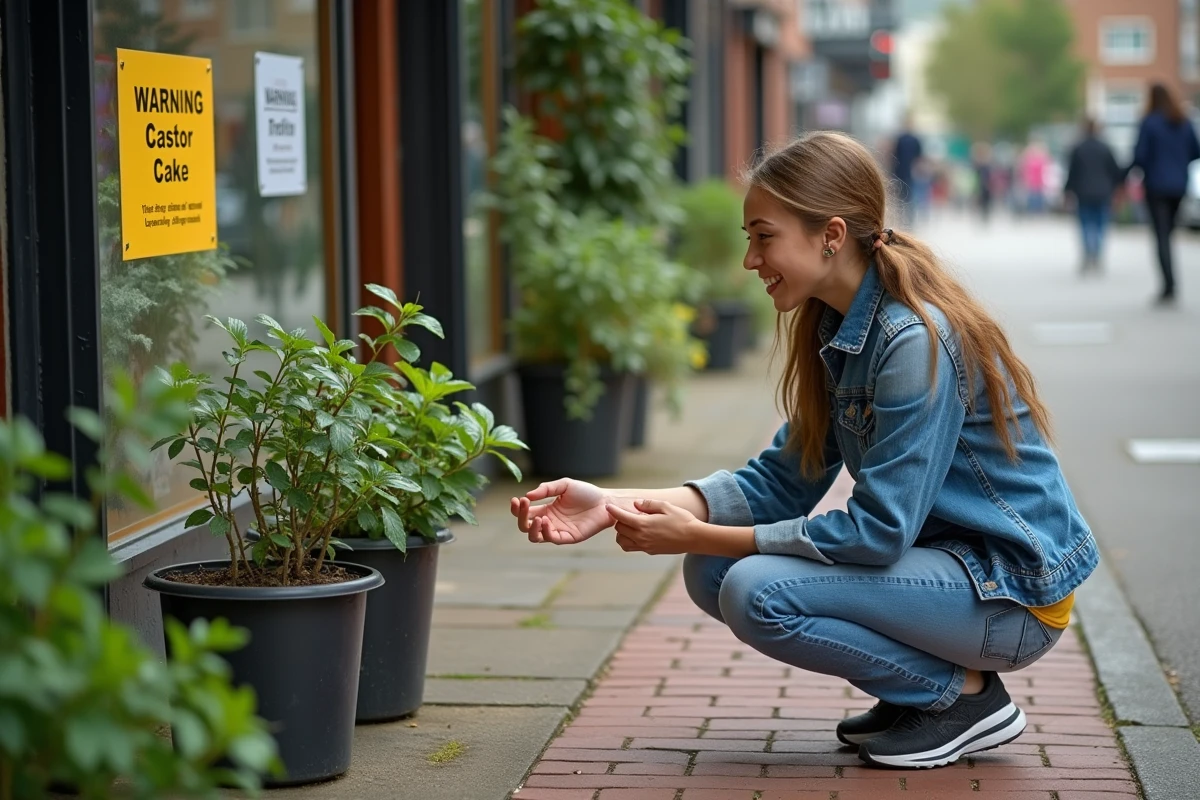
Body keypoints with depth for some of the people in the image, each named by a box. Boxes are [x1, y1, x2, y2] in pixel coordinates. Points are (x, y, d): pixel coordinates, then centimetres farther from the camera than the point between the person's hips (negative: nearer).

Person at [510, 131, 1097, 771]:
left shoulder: (916, 343, -24)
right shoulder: (835, 330, 4)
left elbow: (878, 531, -25)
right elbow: (779, 481, 3)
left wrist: (698, 535, -20)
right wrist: (615, 506, -10)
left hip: (1014, 588, -9)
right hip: (939, 556, 9)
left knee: (758, 593, -23)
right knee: (712, 574, 0)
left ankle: (966, 695, -5)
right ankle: (922, 688, 9)